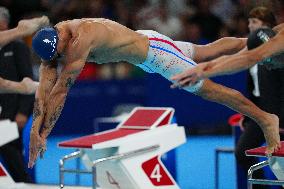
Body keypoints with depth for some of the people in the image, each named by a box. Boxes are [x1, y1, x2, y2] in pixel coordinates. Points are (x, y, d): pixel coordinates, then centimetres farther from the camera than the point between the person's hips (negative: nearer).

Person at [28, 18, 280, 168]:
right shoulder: (52, 43, -14)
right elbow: (44, 89, -14)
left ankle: (265, 118, 4)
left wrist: (43, 134, -34)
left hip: (153, 49, -8)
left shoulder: (81, 39, -38)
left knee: (207, 88, -4)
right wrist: (35, 128, -25)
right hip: (141, 40, 8)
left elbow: (60, 90, -37)